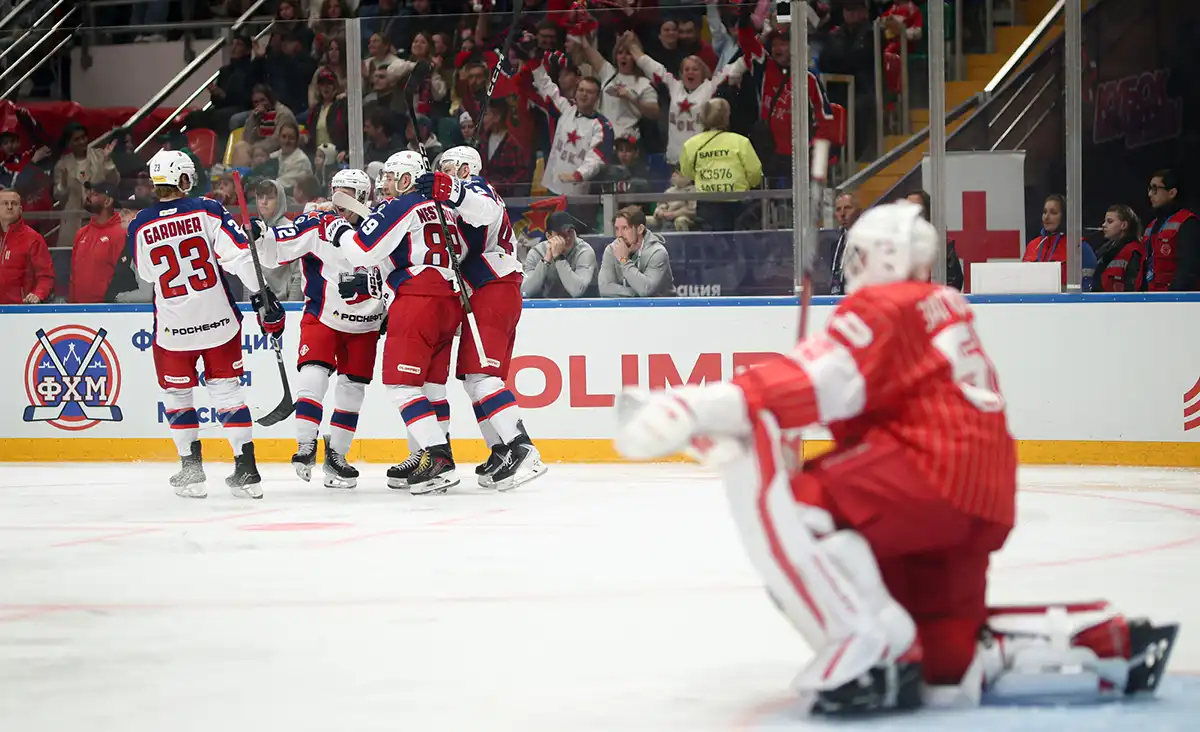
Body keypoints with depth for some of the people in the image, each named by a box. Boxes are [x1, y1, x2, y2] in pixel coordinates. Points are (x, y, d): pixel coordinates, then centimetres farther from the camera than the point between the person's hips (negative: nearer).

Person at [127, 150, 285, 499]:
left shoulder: (141, 227, -4)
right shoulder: (207, 211, -7)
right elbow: (240, 256, -13)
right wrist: (262, 297, -8)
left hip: (173, 326, 0)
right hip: (219, 320, 0)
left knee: (176, 393, 18)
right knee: (226, 389, 12)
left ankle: (191, 472, 14)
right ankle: (247, 472, 7)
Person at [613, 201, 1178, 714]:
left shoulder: (882, 306, 0)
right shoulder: (946, 306, 28)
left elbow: (823, 380, -19)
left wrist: (707, 407, -30)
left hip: (928, 472, -10)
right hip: (984, 502, 10)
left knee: (769, 493, -18)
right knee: (947, 671, 17)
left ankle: (864, 647, -25)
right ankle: (1108, 642, 15)